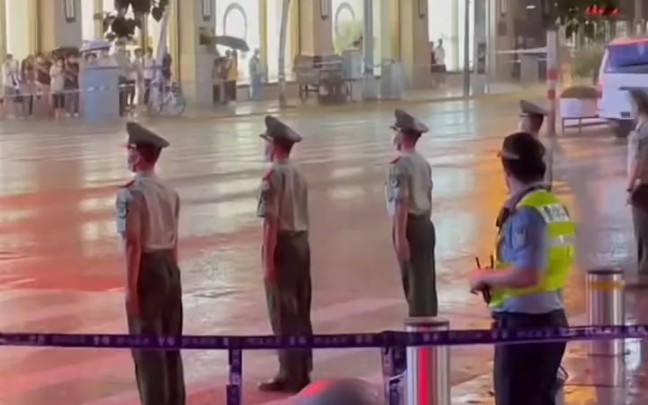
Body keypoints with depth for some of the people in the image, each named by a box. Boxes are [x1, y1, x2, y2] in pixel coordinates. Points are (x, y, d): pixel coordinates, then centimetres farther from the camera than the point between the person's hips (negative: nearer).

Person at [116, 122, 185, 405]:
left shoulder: (131, 194, -16)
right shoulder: (169, 193, 6)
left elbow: (133, 243, -19)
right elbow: (173, 240, 10)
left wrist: (130, 287, -16)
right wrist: (171, 272, 18)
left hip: (147, 268, -7)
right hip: (169, 265, 7)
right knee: (170, 341, 15)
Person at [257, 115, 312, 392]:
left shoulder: (273, 177, -14)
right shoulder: (299, 176, 10)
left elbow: (271, 222, -18)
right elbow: (302, 217, 12)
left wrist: (267, 261, -17)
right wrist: (299, 243, 17)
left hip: (283, 245, -8)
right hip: (302, 242, 8)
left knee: (283, 313, -3)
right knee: (301, 311, 12)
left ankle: (290, 376, -1)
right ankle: (303, 372, 18)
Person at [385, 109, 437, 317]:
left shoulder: (399, 164, -15)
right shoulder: (423, 162, 11)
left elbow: (402, 203, -20)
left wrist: (400, 237, -20)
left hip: (410, 226, -8)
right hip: (426, 224, 8)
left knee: (414, 282, -4)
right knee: (426, 280, 12)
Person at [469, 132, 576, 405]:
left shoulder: (525, 213, -19)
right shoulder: (556, 207, 10)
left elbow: (527, 275, -27)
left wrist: (485, 277, -12)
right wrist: (497, 277, 19)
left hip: (523, 322, -9)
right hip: (552, 317, 9)